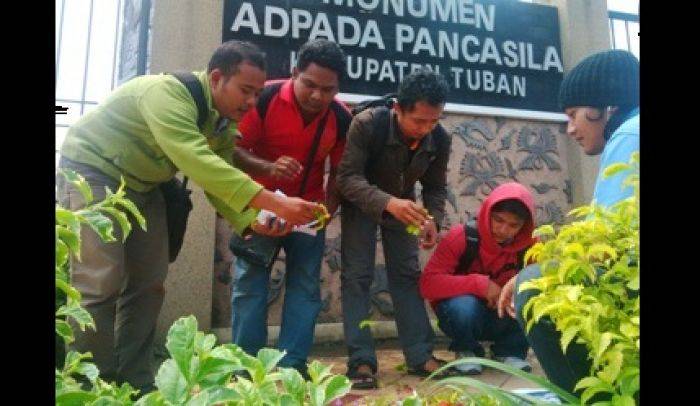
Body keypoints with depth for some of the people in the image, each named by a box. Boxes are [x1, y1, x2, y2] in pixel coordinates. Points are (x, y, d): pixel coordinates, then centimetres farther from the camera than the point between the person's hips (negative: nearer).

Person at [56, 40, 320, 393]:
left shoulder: (225, 122, -3)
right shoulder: (168, 92, -30)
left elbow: (216, 179, -3)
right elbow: (198, 164, -43)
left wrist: (251, 222, -20)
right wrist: (274, 203, -48)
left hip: (142, 186, 8)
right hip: (92, 172, -8)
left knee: (147, 284, 4)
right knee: (101, 285, -14)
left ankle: (134, 385, 14)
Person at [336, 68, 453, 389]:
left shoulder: (439, 140, -19)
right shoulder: (366, 124, -32)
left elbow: (435, 187, -8)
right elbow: (347, 177, -35)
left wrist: (432, 219, -28)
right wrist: (387, 202, -50)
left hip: (402, 205, 4)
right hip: (361, 204, -3)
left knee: (407, 275, 1)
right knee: (356, 275, -9)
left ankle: (420, 356, 7)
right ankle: (361, 361, -5)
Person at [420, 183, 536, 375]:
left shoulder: (529, 246, -11)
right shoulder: (462, 237, -20)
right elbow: (428, 282, -26)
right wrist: (480, 284, -35)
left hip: (504, 319, 3)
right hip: (460, 314, -2)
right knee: (464, 305, -36)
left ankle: (509, 351, 4)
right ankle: (466, 351, -1)